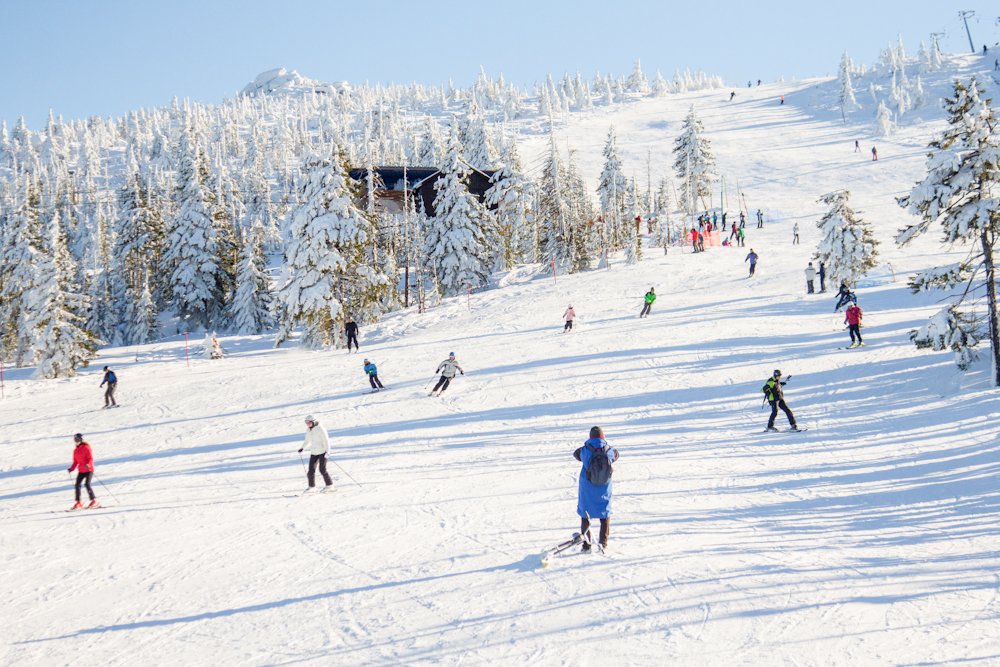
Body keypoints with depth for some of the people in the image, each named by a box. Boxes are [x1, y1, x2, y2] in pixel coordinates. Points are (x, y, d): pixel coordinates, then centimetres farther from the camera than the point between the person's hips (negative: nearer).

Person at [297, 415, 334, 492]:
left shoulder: (320, 429, -16)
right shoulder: (308, 430, 6)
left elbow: (326, 440, -15)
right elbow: (307, 441, 20)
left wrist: (327, 451, -23)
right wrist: (302, 448, 7)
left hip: (322, 451, -7)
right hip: (314, 452, 7)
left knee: (322, 469, -9)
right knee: (311, 469, 3)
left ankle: (329, 485, 3)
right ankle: (311, 486, 16)